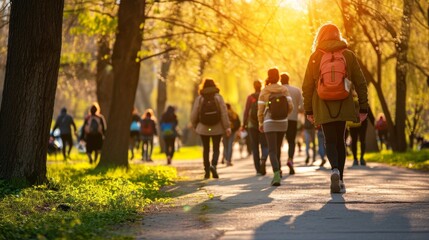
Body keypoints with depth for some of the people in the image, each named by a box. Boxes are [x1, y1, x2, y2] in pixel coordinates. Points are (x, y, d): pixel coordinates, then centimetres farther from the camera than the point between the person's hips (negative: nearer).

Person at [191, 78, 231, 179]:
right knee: (216, 149, 5)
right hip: (217, 128, -1)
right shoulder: (218, 97, -5)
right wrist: (227, 127, -6)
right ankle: (213, 165, -21)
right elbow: (224, 113, -9)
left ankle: (207, 171, 9)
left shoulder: (199, 99, -4)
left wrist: (195, 126, 14)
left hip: (203, 128, 1)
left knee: (206, 149, 10)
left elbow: (194, 115, -2)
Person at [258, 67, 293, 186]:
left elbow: (260, 109, -4)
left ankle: (277, 174, -24)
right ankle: (277, 170, 30)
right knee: (277, 148, 21)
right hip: (282, 123, 3)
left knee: (272, 150, -6)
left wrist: (260, 123, 9)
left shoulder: (264, 91, -6)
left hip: (269, 123, -3)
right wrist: (284, 115, 13)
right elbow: (290, 106, -6)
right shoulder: (284, 90, -1)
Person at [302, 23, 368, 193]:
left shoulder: (315, 57, 0)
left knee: (330, 141, 4)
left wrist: (308, 110, 8)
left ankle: (335, 170, -24)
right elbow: (360, 83, 2)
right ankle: (340, 180, 14)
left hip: (323, 108, -1)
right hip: (343, 106, 1)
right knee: (340, 141, 14)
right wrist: (363, 107, 8)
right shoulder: (348, 55, 2)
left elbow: (307, 86, 1)